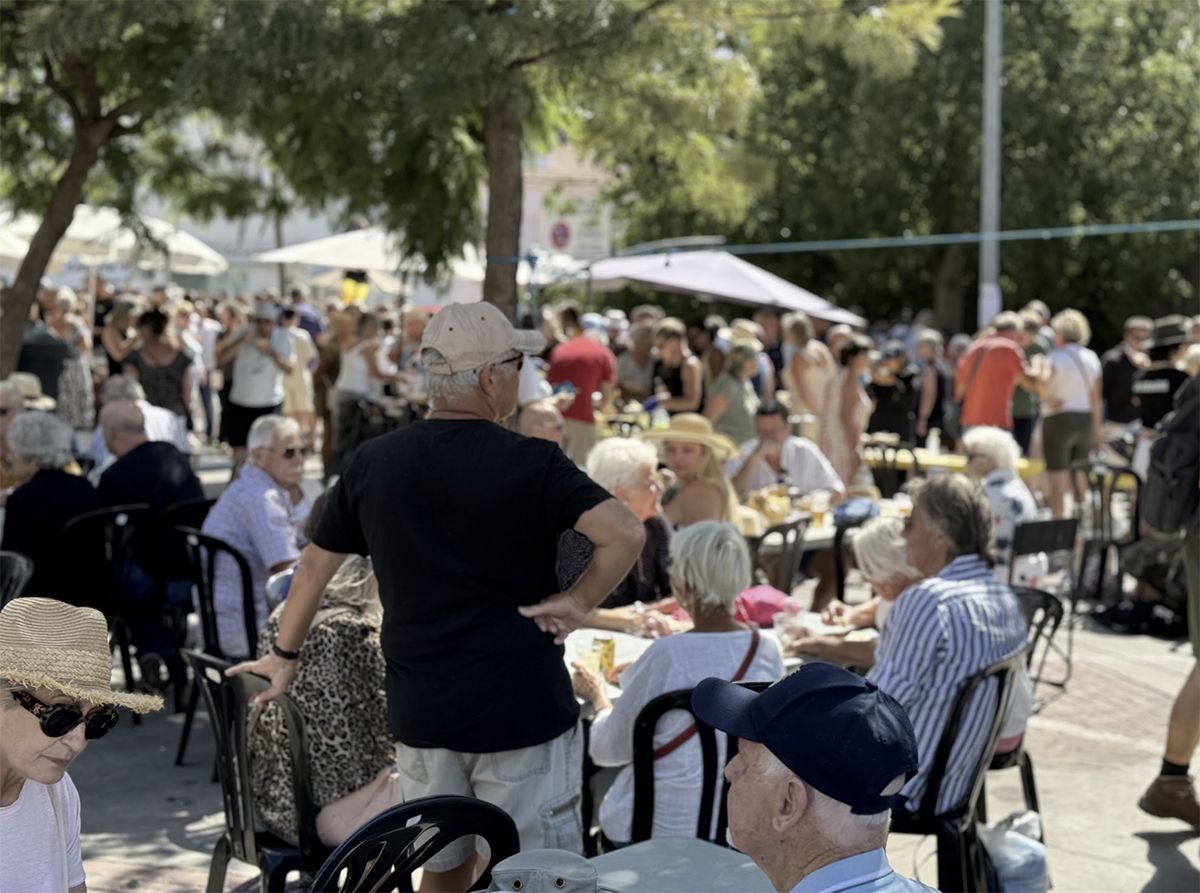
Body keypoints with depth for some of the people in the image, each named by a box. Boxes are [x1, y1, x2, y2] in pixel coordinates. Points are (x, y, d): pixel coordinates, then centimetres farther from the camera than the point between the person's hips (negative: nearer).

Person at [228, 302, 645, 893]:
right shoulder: (531, 463, -11)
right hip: (522, 709, -4)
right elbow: (626, 534, -23)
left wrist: (284, 655, 25)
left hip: (420, 711, 5)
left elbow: (316, 563, 12)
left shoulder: (373, 462, 2)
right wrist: (579, 603, -8)